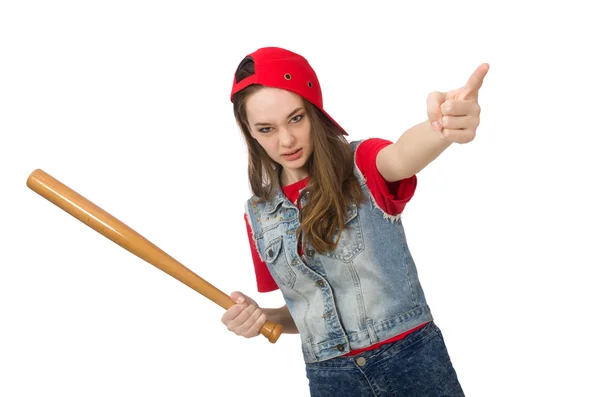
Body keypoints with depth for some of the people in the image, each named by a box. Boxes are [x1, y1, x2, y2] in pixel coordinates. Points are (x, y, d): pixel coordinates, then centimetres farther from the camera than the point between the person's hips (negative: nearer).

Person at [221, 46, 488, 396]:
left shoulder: (363, 165, -8)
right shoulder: (258, 215, 4)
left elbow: (400, 157, -34)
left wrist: (441, 129, -56)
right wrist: (263, 317, -8)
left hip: (414, 360, -3)